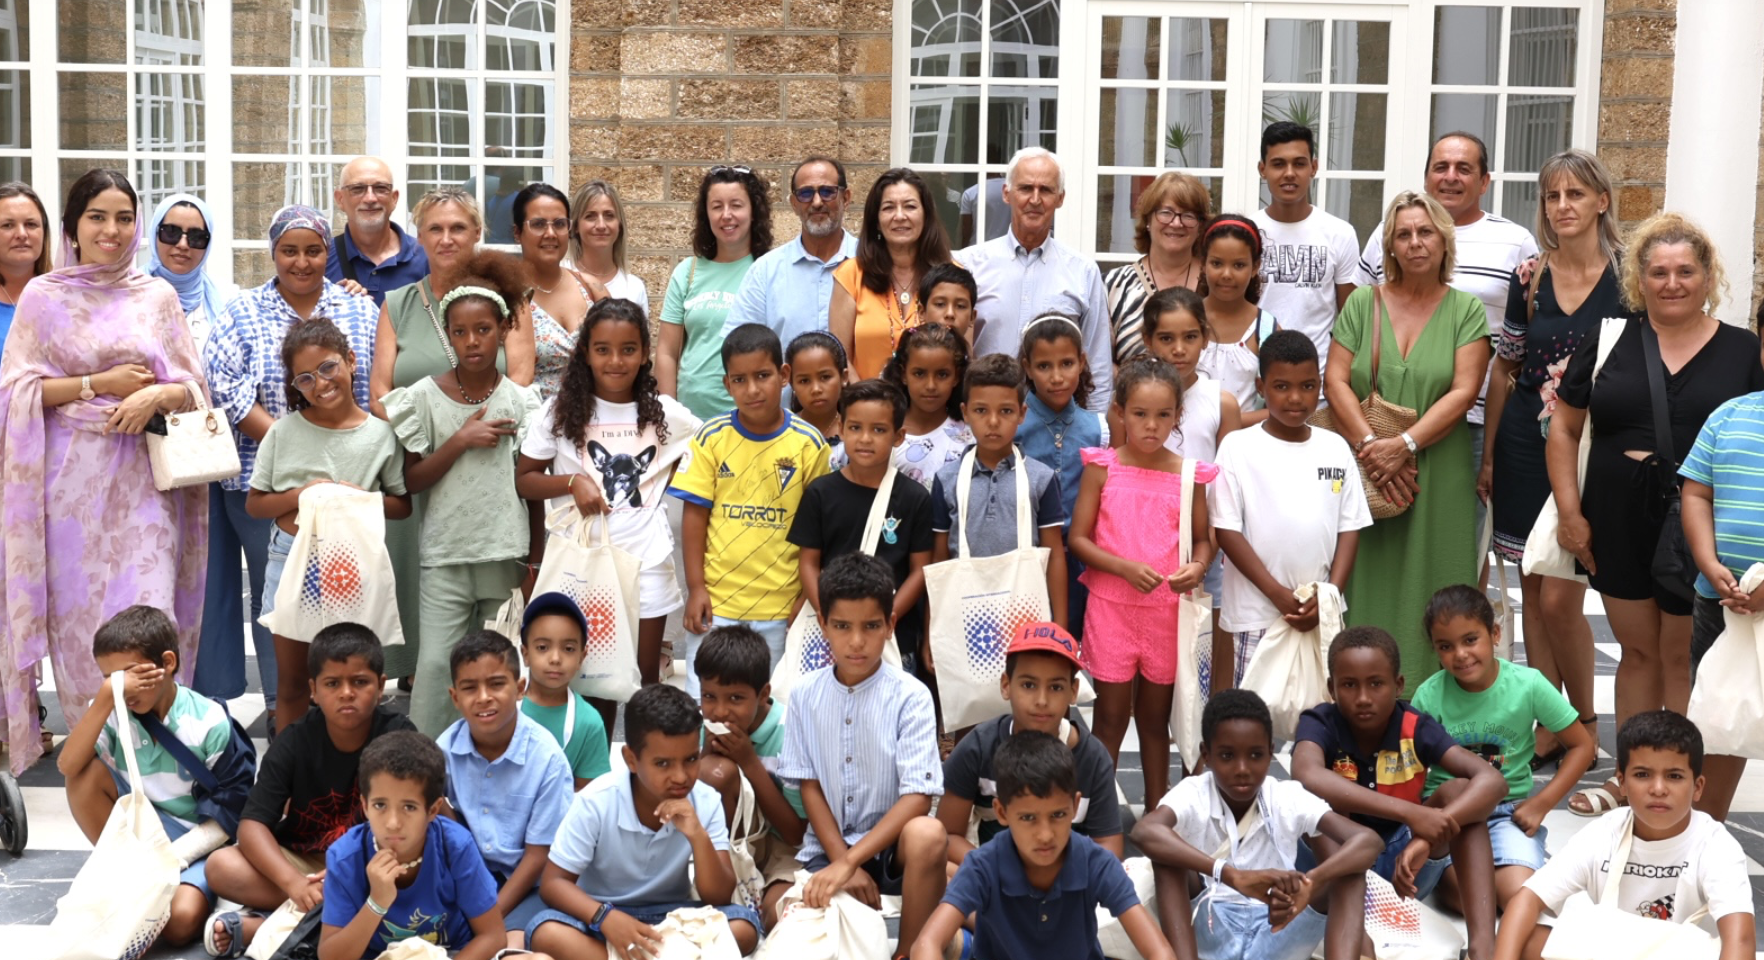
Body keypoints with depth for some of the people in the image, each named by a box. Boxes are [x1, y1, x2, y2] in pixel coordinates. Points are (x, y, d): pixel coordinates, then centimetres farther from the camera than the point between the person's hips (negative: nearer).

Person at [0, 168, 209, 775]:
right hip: (72, 477, 0)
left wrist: (156, 394, -12)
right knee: (77, 613, 2)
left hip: (141, 480, 0)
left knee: (146, 613, -7)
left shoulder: (158, 297, 9)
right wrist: (101, 383, -10)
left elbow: (192, 387, 9)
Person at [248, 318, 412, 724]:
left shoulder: (381, 434, -2)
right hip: (291, 558, 1)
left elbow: (403, 505, 4)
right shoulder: (284, 432, 0)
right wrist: (300, 496, -14)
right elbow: (254, 504, 4)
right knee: (291, 684, 11)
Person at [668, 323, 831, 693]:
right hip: (715, 600, 0)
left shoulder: (809, 443, -4)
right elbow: (695, 516, 0)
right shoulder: (710, 438, -2)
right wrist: (696, 587, -4)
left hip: (780, 604, 0)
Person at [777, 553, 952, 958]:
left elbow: (917, 796, -15)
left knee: (927, 834, -35)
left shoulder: (910, 697, -10)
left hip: (892, 844, -2)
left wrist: (850, 860, -24)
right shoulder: (805, 695, 0)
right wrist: (842, 862, -11)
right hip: (827, 846, 2)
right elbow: (809, 787, 2)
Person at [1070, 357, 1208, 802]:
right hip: (1110, 606, -2)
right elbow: (1078, 538, -4)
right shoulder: (1102, 468, -4)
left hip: (1168, 610, 2)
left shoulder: (1189, 475, 0)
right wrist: (1125, 568, -18)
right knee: (1111, 715, 5)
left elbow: (1203, 538, 8)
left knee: (1155, 716, 13)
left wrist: (1197, 568, -14)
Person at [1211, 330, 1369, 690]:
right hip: (1252, 617, -3)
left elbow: (1350, 529, 7)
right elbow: (1227, 530, -7)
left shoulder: (1335, 448, 7)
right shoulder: (1238, 447, -3)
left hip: (1321, 615, 3)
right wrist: (1278, 593, -12)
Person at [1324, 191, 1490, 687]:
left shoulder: (1466, 310, 6)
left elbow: (1463, 392, -3)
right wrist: (1370, 445, -11)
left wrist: (1404, 445, -14)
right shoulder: (1363, 302, 10)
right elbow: (1335, 380, 2)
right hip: (1364, 475, 1)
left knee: (1426, 590, -1)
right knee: (1366, 589, 0)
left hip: (1439, 480, -1)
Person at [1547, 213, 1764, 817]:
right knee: (1637, 649, 13)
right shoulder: (1609, 341, 4)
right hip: (1618, 523, 2)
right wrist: (1569, 510, 0)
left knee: (1681, 655, 6)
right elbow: (1564, 427, 7)